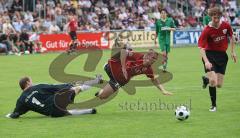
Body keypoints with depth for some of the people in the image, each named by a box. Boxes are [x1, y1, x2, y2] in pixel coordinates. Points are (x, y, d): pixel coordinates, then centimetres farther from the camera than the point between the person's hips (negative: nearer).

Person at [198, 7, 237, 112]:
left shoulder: (226, 26, -6)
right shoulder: (207, 30, -17)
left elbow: (231, 37, 15)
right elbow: (201, 48, -19)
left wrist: (233, 52, 13)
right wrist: (206, 61, -32)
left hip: (222, 55, 4)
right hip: (210, 54, -4)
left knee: (219, 85, 1)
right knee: (213, 81, -20)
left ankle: (206, 79, 37)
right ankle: (213, 105, 1)